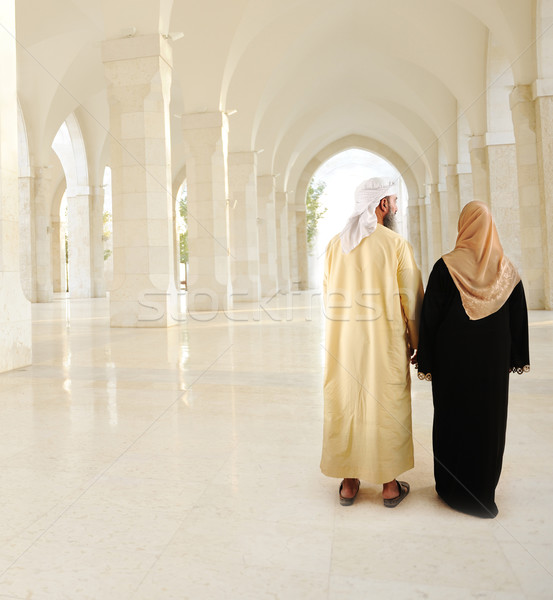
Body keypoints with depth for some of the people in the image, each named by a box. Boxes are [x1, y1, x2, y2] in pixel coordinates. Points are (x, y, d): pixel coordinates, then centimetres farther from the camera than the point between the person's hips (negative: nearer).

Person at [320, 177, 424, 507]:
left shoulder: (336, 244, 3)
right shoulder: (396, 243, -8)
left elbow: (329, 295, 7)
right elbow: (411, 296, -6)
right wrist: (415, 341, 6)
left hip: (343, 343, 3)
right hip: (386, 342, -3)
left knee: (345, 408, 11)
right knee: (388, 409, 9)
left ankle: (349, 485, 21)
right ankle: (391, 485, 20)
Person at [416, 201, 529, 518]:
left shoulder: (446, 267, -13)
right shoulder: (507, 269, -1)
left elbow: (430, 316, -11)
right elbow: (519, 317, 5)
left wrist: (426, 362, -4)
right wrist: (517, 358, 14)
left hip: (453, 358, -3)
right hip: (494, 360, 3)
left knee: (453, 417, 8)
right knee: (489, 417, 14)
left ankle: (453, 489, 19)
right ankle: (484, 489, 27)